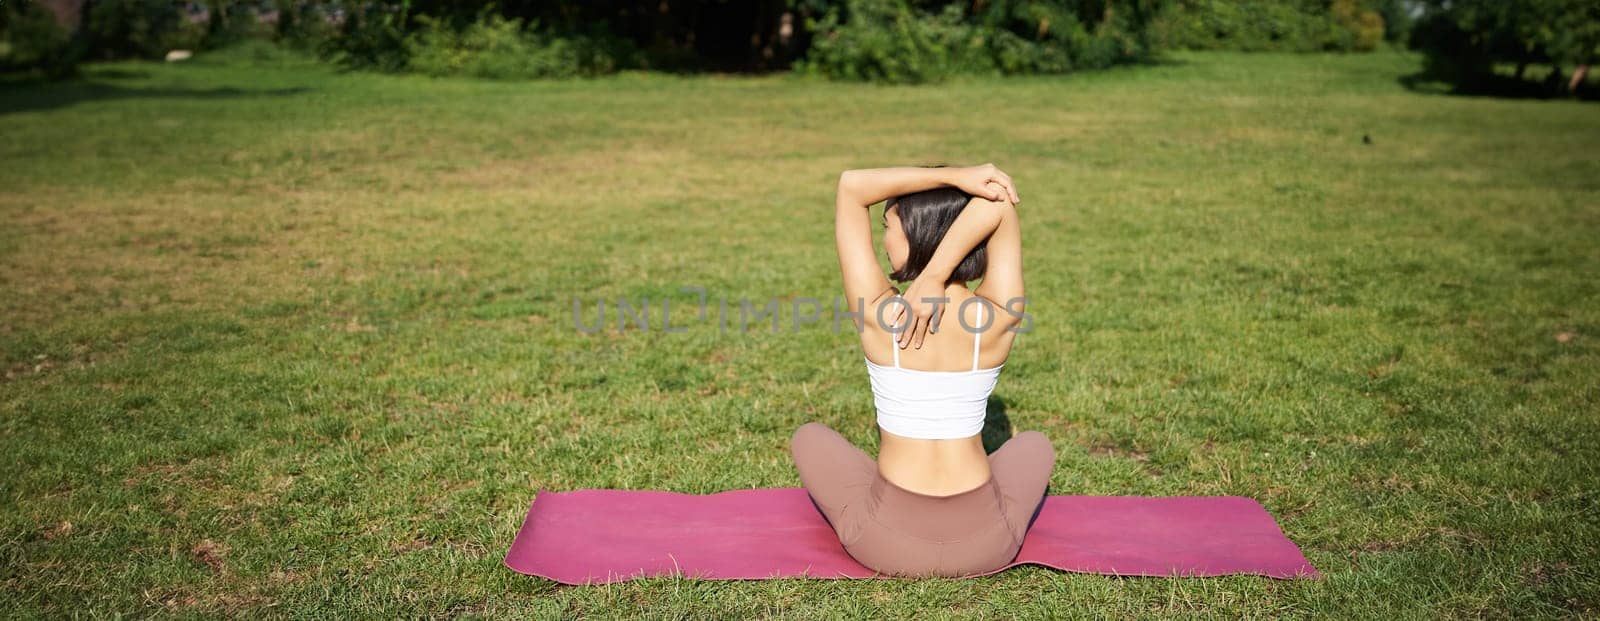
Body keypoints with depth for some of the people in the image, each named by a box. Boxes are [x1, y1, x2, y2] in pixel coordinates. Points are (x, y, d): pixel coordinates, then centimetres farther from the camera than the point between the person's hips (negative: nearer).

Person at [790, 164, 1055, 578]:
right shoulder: (997, 318, -12)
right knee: (1035, 444, 35)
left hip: (886, 544, -1)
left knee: (809, 437, 29)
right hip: (986, 546, 2)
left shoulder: (878, 313, -15)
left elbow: (850, 187, -9)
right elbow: (999, 202, -7)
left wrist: (955, 178, -14)